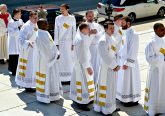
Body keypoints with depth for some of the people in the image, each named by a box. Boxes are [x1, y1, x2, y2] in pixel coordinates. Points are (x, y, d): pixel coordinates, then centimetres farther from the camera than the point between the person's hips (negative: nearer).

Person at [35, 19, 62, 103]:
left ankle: (52, 94, 31)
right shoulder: (39, 36, -21)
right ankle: (45, 96, 11)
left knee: (52, 77, 18)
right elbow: (44, 49, -22)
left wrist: (56, 54, 0)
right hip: (44, 59, -10)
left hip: (51, 58, 10)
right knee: (46, 78, 0)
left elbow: (52, 44, 10)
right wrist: (53, 56, -14)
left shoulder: (46, 33, 8)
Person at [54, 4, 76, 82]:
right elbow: (56, 31, 2)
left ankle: (71, 77, 12)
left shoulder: (72, 18, 2)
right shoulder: (58, 18, 2)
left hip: (69, 41, 0)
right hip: (60, 42, 0)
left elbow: (74, 31, 3)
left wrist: (73, 43, -1)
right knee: (60, 60, 0)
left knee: (70, 59, 2)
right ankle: (60, 78, 8)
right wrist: (56, 43, -3)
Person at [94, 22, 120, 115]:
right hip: (106, 68, -9)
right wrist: (114, 66, -17)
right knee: (106, 88, 0)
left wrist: (117, 65, -1)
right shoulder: (103, 41, -18)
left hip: (113, 67, 9)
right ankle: (105, 108, 11)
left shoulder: (112, 39, 9)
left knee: (112, 88, 17)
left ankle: (111, 106, 30)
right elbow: (105, 56, -21)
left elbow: (115, 54, 12)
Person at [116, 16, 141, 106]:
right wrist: (122, 59, 14)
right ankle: (124, 98, 30)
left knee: (130, 81, 2)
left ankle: (133, 100, 14)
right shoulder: (125, 32, 7)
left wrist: (127, 63, -22)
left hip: (130, 61, -9)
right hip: (123, 59, 9)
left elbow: (133, 50, -22)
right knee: (124, 80, 17)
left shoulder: (133, 34, -20)